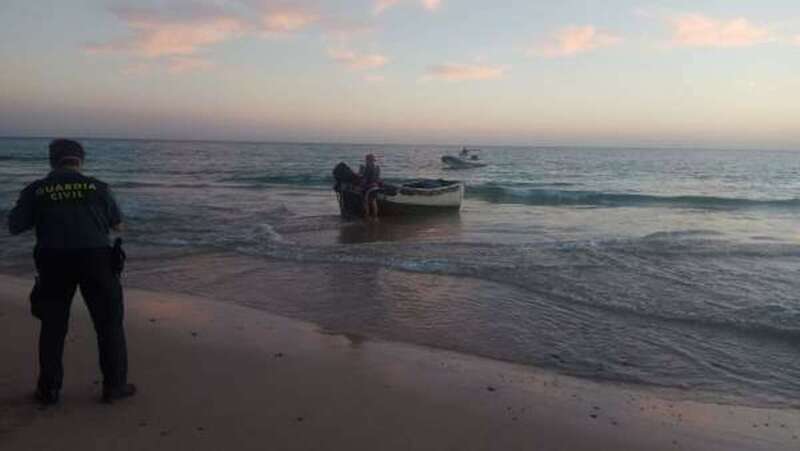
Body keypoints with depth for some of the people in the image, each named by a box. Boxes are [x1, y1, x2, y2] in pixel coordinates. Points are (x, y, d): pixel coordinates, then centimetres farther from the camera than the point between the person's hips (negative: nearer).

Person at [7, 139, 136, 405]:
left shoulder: (36, 190, 5)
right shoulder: (97, 187, 4)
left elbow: (14, 228, 8)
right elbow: (118, 226, 12)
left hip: (54, 263, 1)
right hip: (95, 259, -1)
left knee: (52, 326, 15)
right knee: (109, 323, 10)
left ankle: (48, 389, 21)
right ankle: (114, 385, 14)